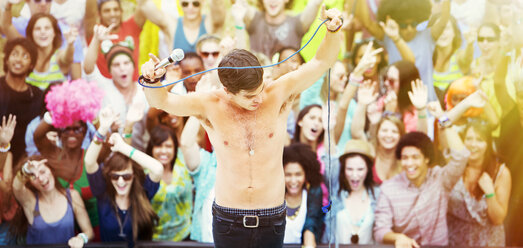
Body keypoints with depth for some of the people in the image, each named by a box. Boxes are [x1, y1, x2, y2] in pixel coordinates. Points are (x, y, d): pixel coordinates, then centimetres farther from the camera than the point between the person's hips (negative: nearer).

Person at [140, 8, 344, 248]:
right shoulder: (210, 105, -8)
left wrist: (333, 30, -31)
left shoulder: (278, 95, -8)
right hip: (228, 219, 0)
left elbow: (321, 61, -13)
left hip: (271, 220, 0)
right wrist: (152, 79, -39)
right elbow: (161, 101, -17)